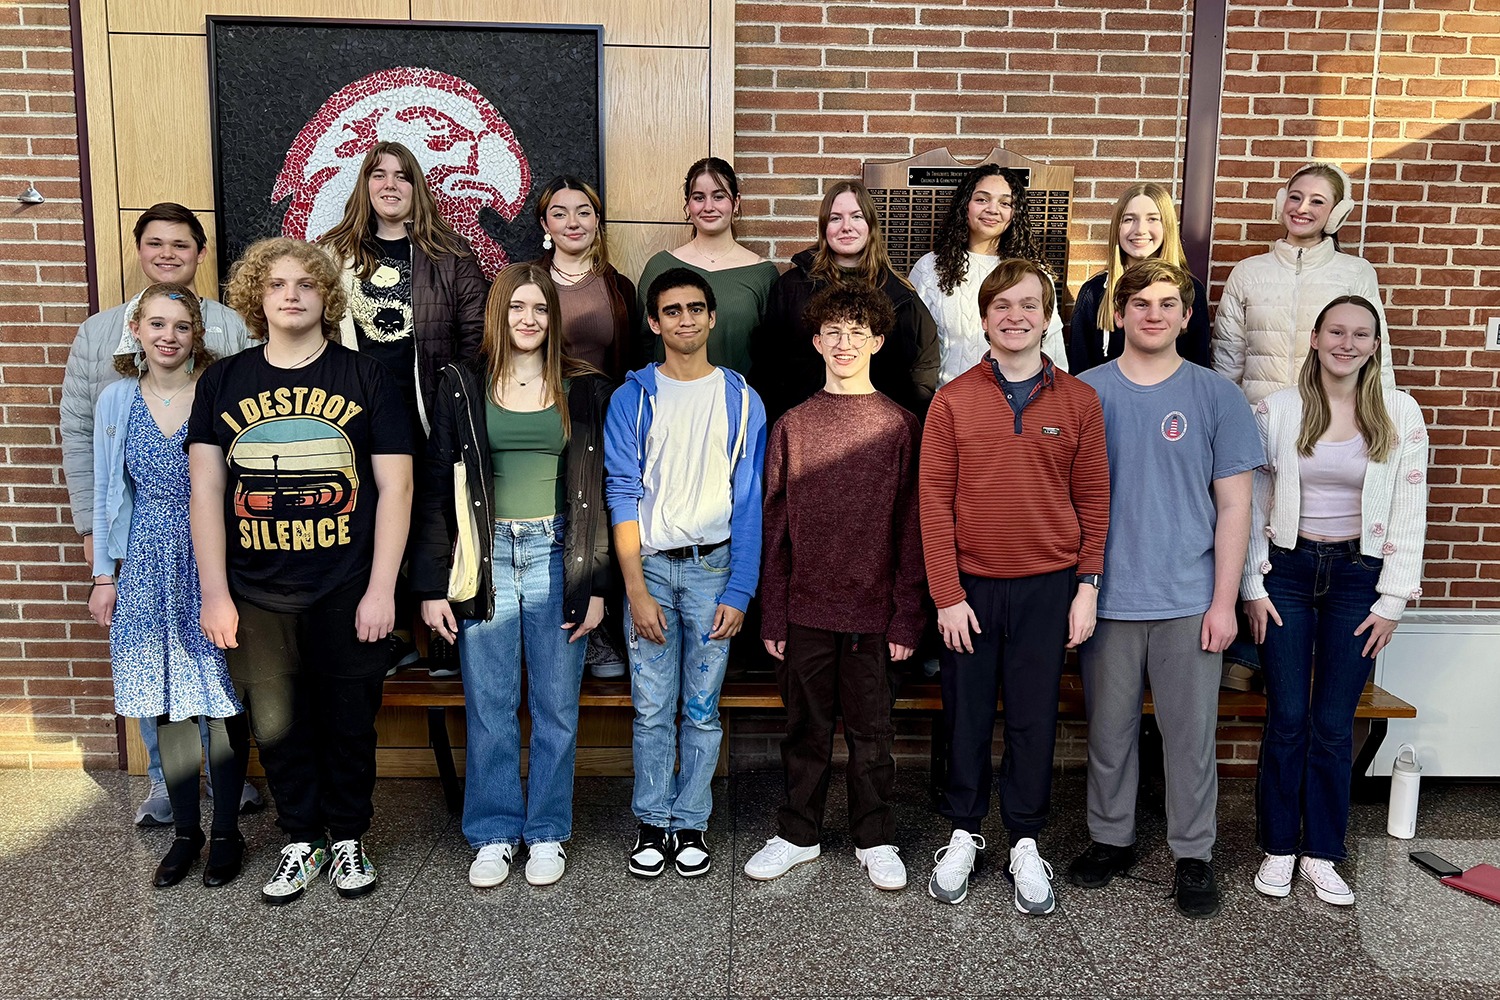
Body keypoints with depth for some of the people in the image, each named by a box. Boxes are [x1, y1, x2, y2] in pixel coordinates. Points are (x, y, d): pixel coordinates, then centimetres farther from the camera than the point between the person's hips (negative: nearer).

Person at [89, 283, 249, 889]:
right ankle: (186, 831, 23)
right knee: (165, 707, 8)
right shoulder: (116, 400, 6)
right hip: (147, 568, 3)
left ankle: (227, 832, 18)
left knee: (223, 703, 2)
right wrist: (104, 575, 9)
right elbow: (107, 494, 12)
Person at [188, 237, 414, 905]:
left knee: (348, 723, 8)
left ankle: (348, 839, 28)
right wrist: (215, 594, -2)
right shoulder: (223, 382, 6)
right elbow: (206, 490, 4)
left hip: (347, 591, -2)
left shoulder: (365, 377, 0)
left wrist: (380, 590, -8)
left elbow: (395, 486, -3)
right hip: (256, 593, 2)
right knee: (275, 725, 8)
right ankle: (301, 842, 29)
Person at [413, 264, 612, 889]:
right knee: (489, 706, 7)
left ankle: (546, 833, 23)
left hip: (557, 556, 0)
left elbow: (599, 490, 3)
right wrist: (432, 585, -2)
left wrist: (597, 584, -2)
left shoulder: (584, 389, 3)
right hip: (486, 556, 0)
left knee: (556, 705, 7)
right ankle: (493, 834, 22)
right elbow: (437, 487, 3)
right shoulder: (464, 386, 3)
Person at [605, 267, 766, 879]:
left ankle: (691, 823, 21)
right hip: (649, 567, 0)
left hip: (713, 567, 0)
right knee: (651, 708, 4)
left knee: (702, 708, 6)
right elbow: (622, 494, -2)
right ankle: (653, 823, 19)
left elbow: (748, 504, 1)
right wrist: (636, 590, -9)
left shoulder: (741, 400, 3)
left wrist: (739, 592, -7)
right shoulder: (633, 397, 2)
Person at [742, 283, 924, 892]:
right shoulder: (792, 426, 5)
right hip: (806, 608, 1)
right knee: (806, 727, 12)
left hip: (874, 612, -1)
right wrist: (772, 615, 1)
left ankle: (875, 841, 26)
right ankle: (798, 835, 28)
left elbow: (911, 531, 0)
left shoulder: (900, 427, 1)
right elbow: (775, 528, 5)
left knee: (871, 730, 10)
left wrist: (906, 617, -4)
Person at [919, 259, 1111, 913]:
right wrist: (946, 595, -8)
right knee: (966, 717, 10)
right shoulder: (953, 401, -1)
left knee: (1034, 719, 9)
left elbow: (1093, 499, 4)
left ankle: (1025, 844, 26)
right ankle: (963, 835, 28)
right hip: (970, 587, 0)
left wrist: (1087, 587, -1)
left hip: (1047, 587, 1)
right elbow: (934, 503, -4)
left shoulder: (1078, 400, 3)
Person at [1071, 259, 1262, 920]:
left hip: (1189, 599, -1)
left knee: (1191, 734, 6)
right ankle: (1111, 839, 29)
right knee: (1109, 730, 11)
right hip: (1107, 597, 1)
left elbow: (1233, 506, 1)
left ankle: (1194, 854, 23)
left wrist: (1223, 601, -4)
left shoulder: (1217, 396, 1)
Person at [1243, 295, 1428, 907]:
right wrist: (1252, 588, -1)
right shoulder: (1277, 410, 0)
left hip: (1357, 576, 0)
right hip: (1288, 573, 0)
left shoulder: (1401, 415, 0)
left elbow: (1409, 513, 1)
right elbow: (1252, 502, 2)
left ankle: (1321, 853, 20)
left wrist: (1391, 601, -2)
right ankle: (1278, 848, 18)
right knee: (1286, 720, 2)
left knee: (1333, 725, 5)